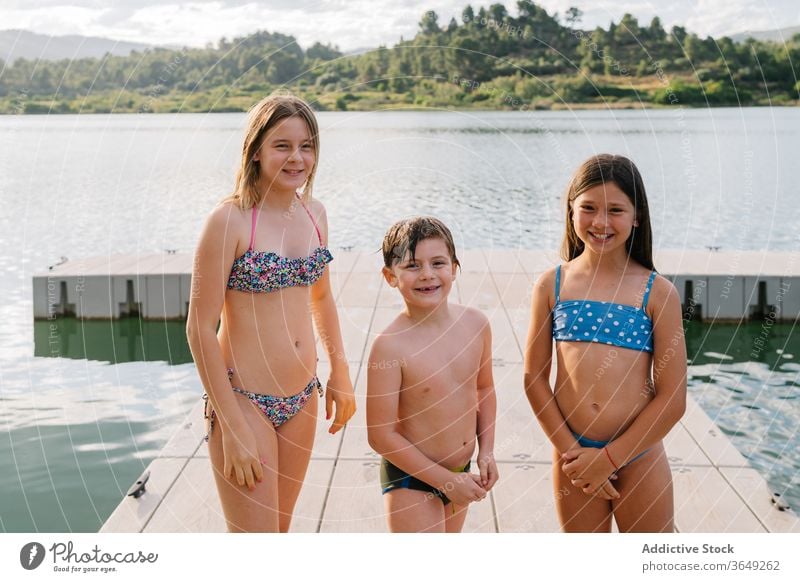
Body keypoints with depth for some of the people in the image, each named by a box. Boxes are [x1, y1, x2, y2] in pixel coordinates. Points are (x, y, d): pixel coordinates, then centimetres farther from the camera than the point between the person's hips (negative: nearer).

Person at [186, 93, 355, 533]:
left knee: (279, 529, 20)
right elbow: (200, 329, -16)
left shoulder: (314, 213, 5)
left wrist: (340, 374, 16)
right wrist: (233, 428, -17)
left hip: (301, 401, 7)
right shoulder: (230, 220, -15)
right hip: (244, 401, -6)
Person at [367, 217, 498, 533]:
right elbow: (381, 435, -20)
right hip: (410, 478, -6)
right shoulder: (390, 345, -24)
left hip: (461, 472, 6)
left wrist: (487, 452, 1)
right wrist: (446, 480, -16)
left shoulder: (475, 323, -7)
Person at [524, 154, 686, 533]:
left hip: (640, 458, -1)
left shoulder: (657, 292, -7)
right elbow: (534, 379, -1)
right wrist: (571, 452, -7)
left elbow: (672, 398, -8)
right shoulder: (552, 285, -1)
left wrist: (609, 458, -10)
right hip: (573, 456, 2)